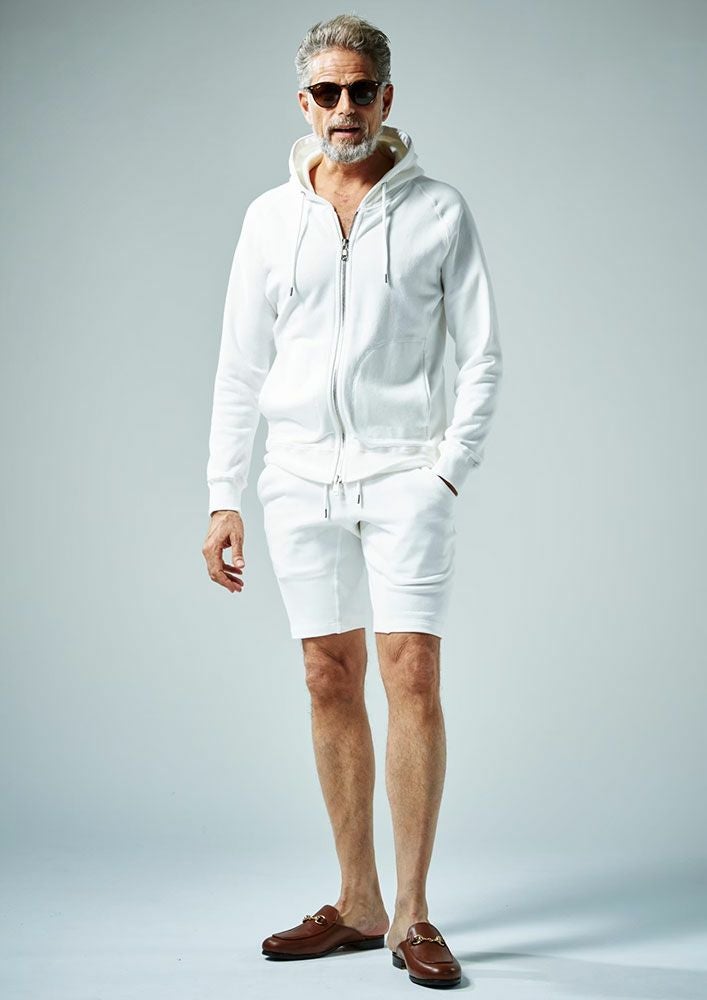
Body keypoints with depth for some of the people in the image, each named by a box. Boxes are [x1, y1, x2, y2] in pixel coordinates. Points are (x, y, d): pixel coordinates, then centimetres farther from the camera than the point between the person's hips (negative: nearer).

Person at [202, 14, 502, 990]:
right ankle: (358, 903, 16)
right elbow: (240, 368, 12)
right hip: (301, 476, 3)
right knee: (331, 681, 5)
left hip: (404, 471, -3)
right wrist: (224, 499, 6)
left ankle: (412, 913, 1)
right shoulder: (271, 217, 11)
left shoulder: (439, 211, 4)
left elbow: (482, 357, 4)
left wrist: (447, 471, -7)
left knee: (412, 676, -9)